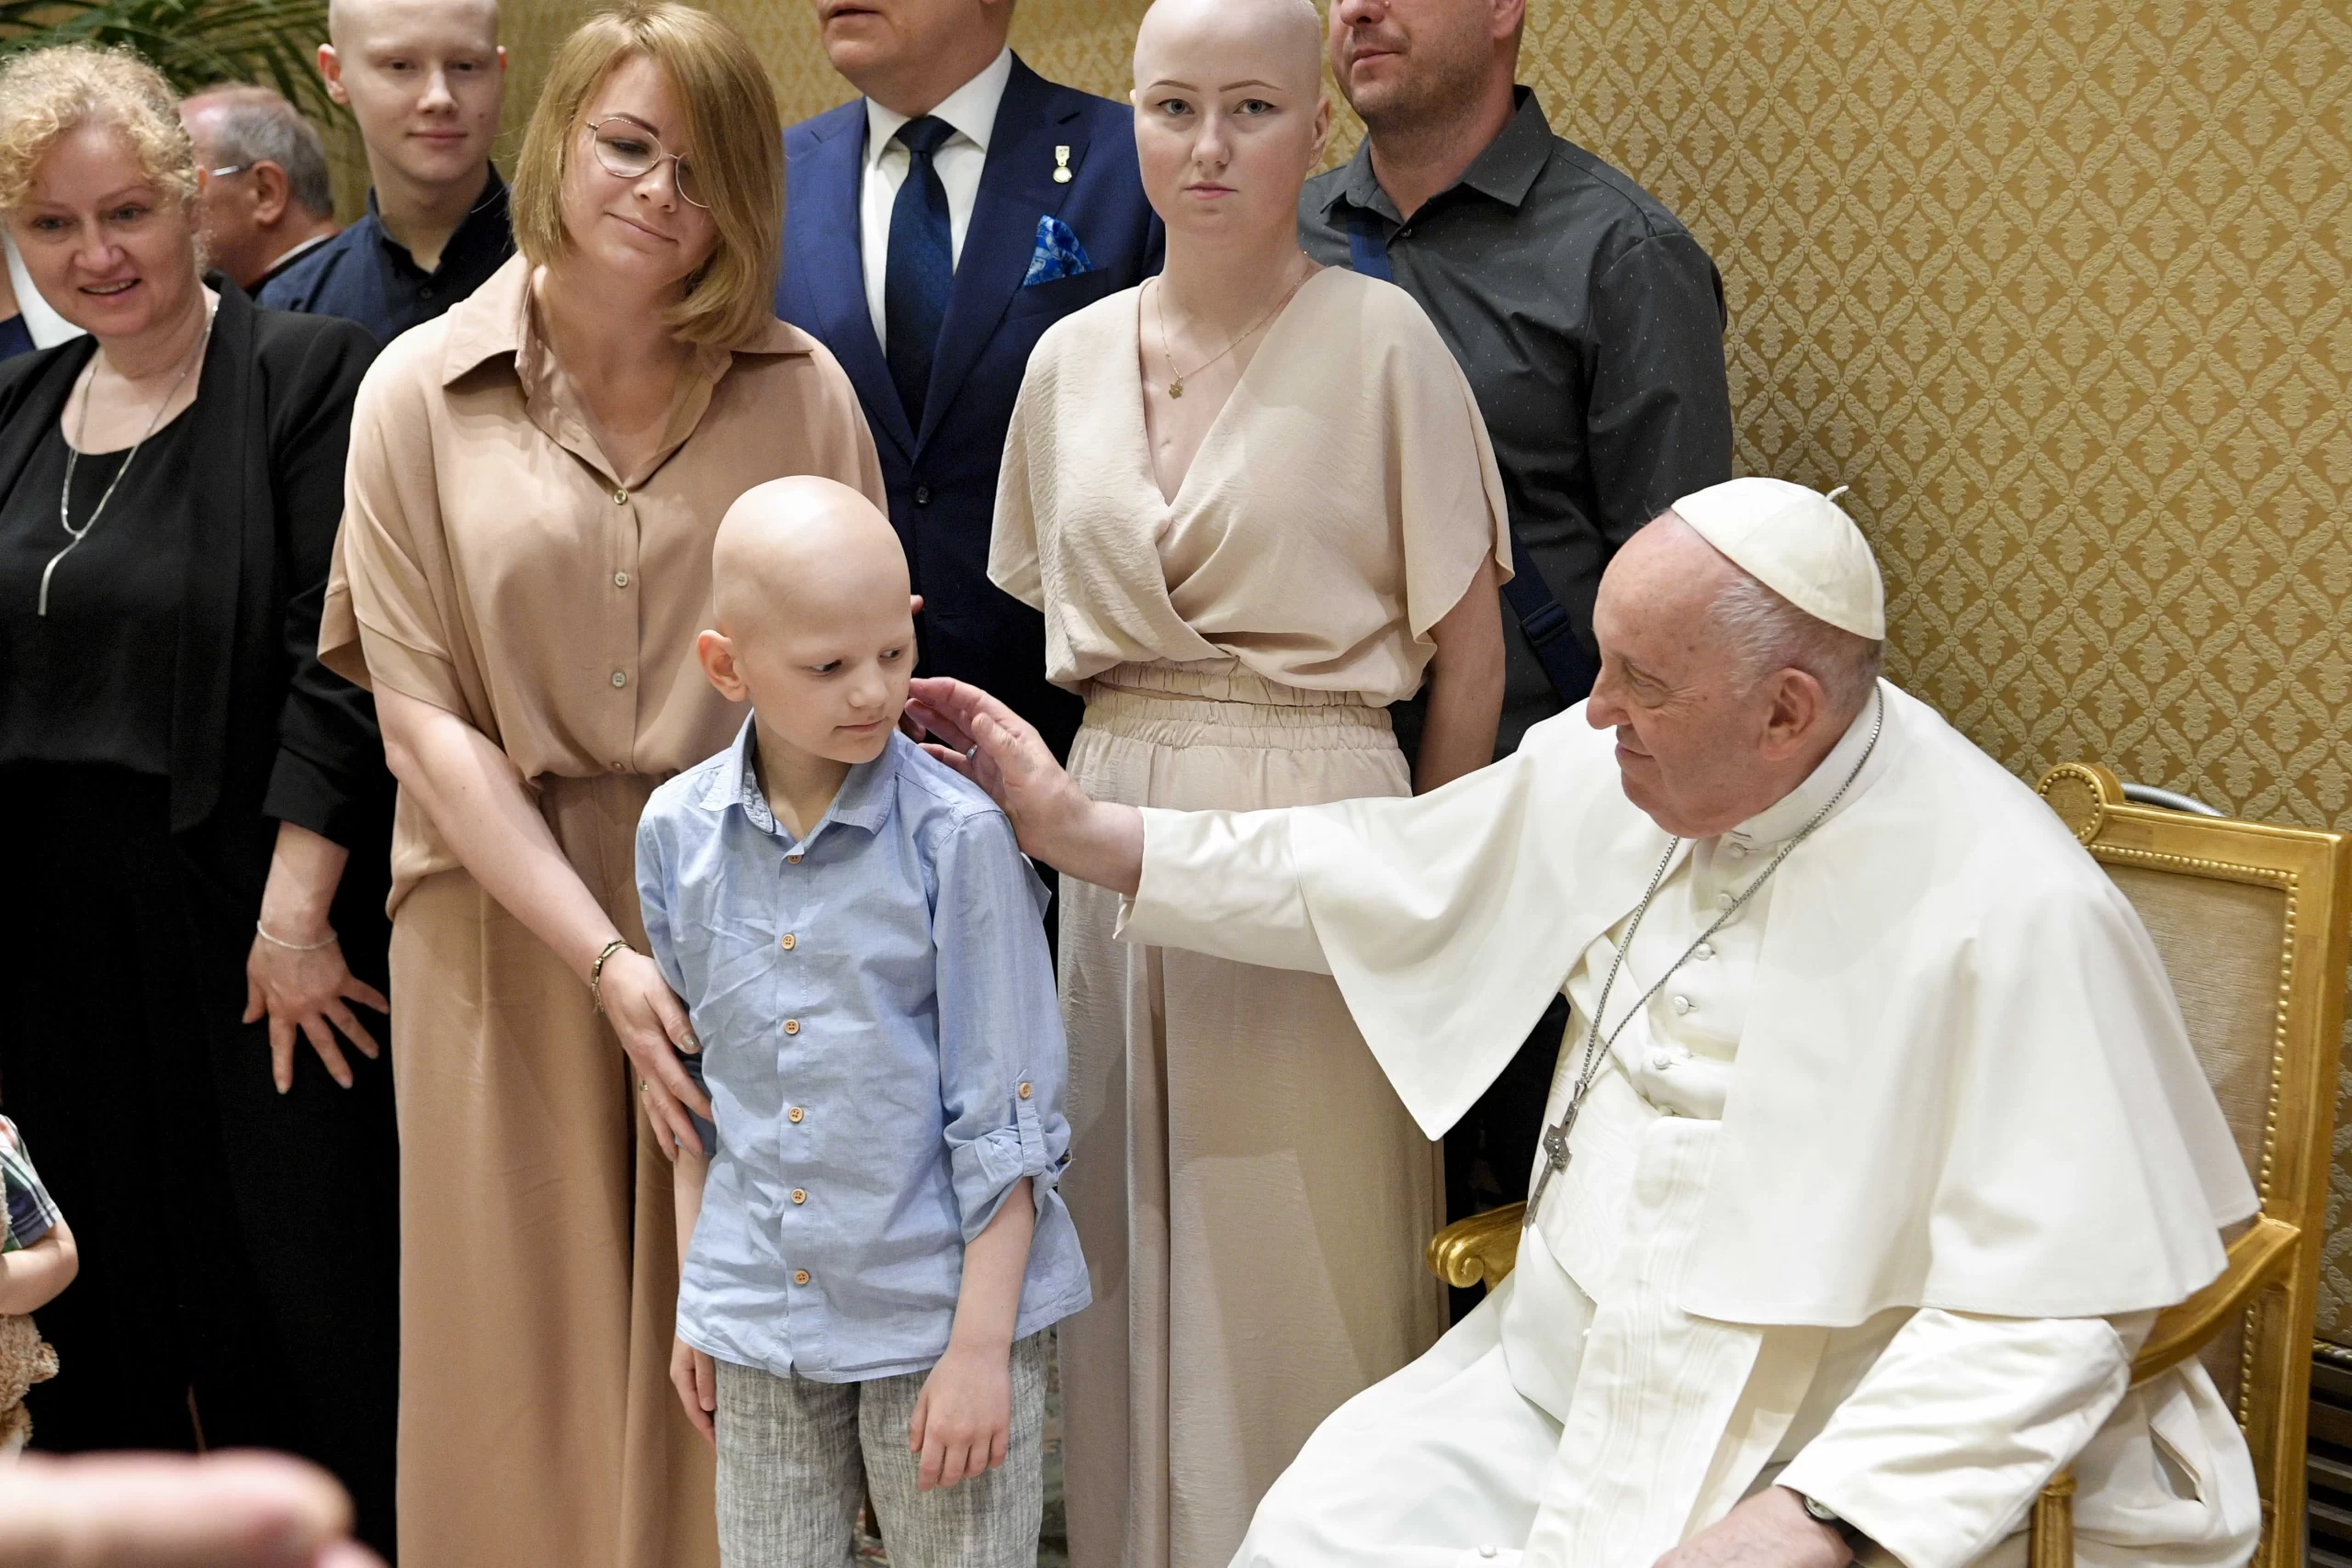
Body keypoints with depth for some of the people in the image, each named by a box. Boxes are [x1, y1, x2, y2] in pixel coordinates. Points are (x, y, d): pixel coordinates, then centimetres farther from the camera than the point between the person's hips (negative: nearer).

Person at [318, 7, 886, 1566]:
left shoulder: (801, 390, 2)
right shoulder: (420, 391, 1)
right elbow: (424, 715, -4)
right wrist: (603, 957, -12)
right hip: (510, 924, 0)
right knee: (527, 1345, 9)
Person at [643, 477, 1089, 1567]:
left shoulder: (954, 837, -13)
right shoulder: (678, 833, -1)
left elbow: (1002, 1112, -10)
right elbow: (695, 1080, 10)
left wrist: (981, 1342, -11)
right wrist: (694, 1294, 13)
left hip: (940, 1303, -3)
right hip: (759, 1315, 4)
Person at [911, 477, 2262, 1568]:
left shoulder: (2010, 912, -21)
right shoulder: (1606, 771, -3)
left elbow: (2047, 1304, -20)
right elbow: (1383, 883, 9)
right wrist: (1071, 824, 7)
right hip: (1560, 1370, 6)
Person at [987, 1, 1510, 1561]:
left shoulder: (1382, 339, -8)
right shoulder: (1074, 354, 7)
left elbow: (1469, 646, -4)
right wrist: (1108, 780, 11)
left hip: (1317, 828, -4)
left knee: (1305, 1255, 4)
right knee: (1134, 1240, 13)